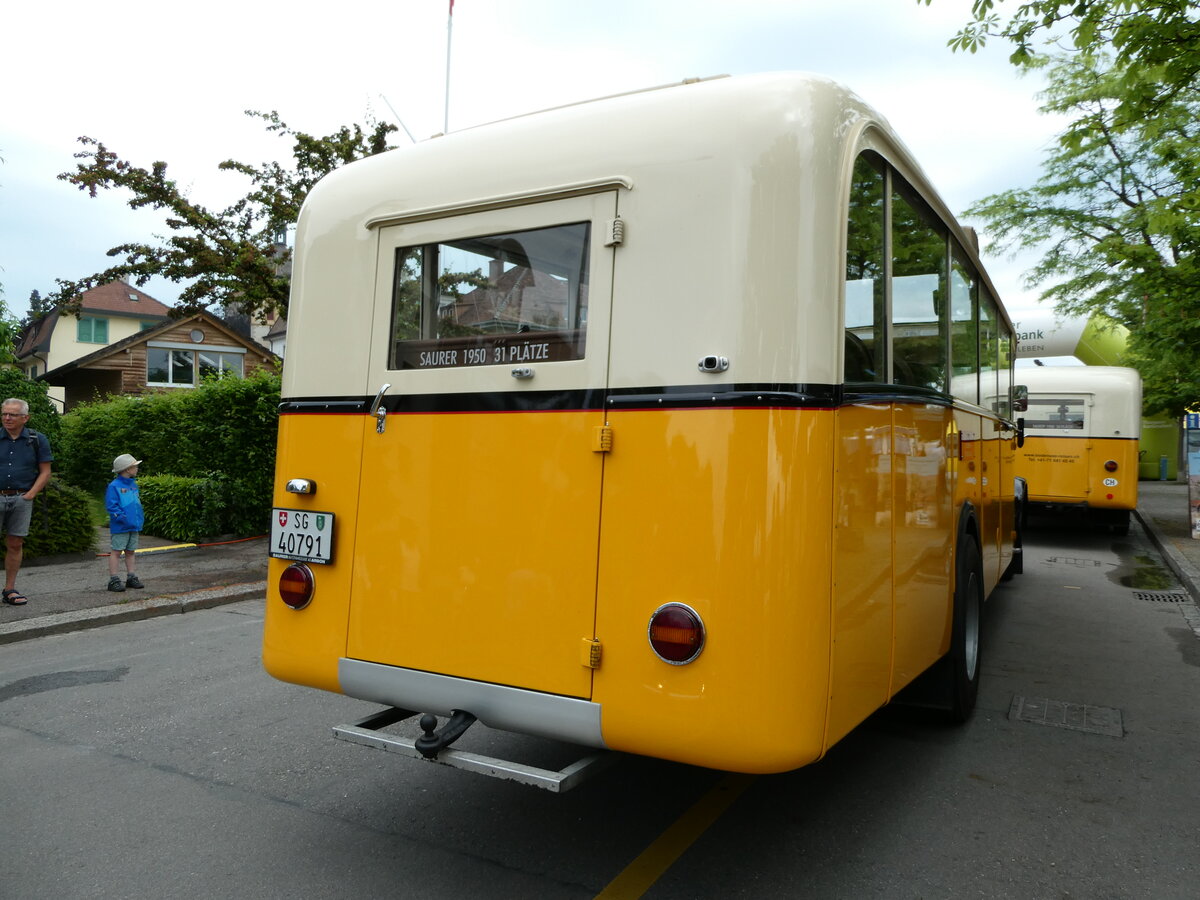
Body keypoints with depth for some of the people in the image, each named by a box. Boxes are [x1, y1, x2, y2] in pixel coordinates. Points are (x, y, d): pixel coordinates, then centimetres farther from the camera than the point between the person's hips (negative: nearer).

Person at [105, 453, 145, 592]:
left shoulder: (133, 485, 13)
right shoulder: (114, 486, -11)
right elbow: (111, 506, -15)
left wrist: (141, 518, 13)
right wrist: (122, 518, -20)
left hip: (134, 527, 8)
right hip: (120, 528, -7)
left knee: (131, 552, 13)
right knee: (116, 551, -3)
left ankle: (131, 578, 20)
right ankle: (113, 580, 1)